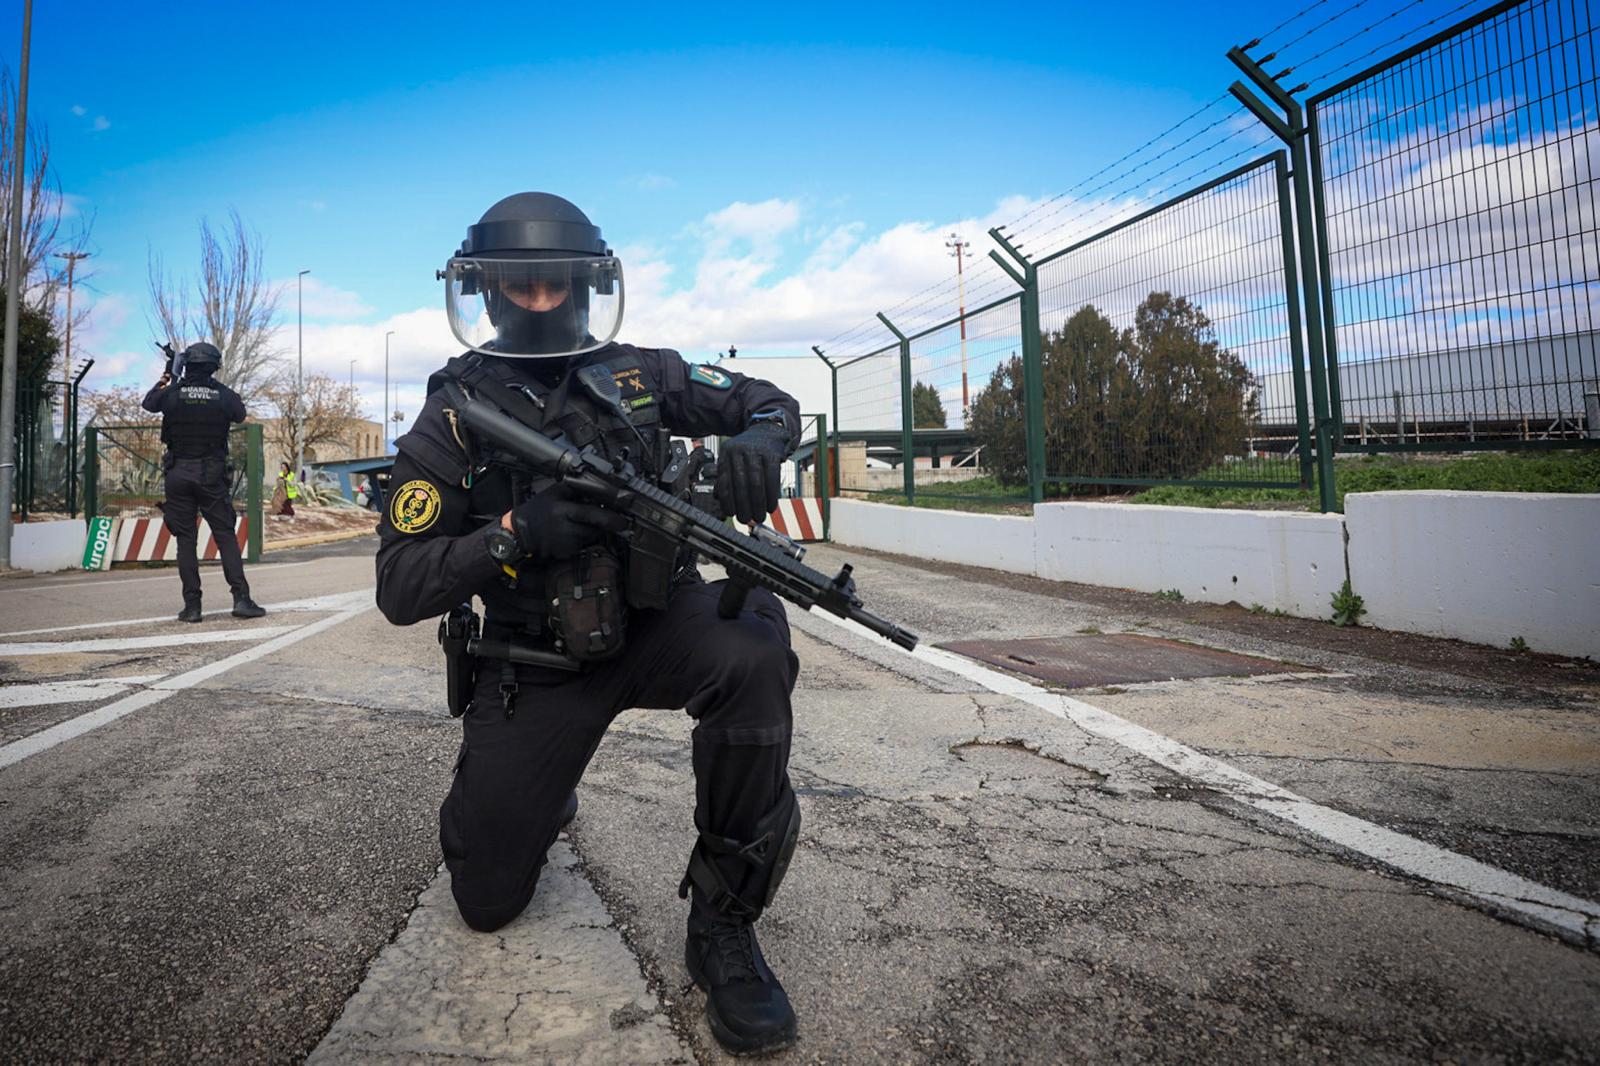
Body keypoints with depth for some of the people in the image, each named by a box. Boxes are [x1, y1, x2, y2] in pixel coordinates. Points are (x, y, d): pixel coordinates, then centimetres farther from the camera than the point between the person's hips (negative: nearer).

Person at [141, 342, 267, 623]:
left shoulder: (172, 393, -3)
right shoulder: (223, 394, -5)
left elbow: (148, 403, 18)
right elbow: (240, 414, 14)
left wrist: (162, 382, 36)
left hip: (179, 474, 1)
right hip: (213, 475, -1)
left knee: (185, 539, 4)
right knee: (225, 536, 2)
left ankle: (192, 605, 3)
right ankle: (241, 598, -6)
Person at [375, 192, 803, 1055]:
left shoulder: (634, 376, -2)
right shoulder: (453, 419, -6)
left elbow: (770, 401, 4)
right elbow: (399, 588, -10)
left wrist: (757, 443, -22)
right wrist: (515, 534, -28)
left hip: (657, 620, 0)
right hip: (537, 663, 1)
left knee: (753, 656, -36)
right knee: (487, 901, 4)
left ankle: (722, 924, -18)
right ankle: (541, 790, 40)